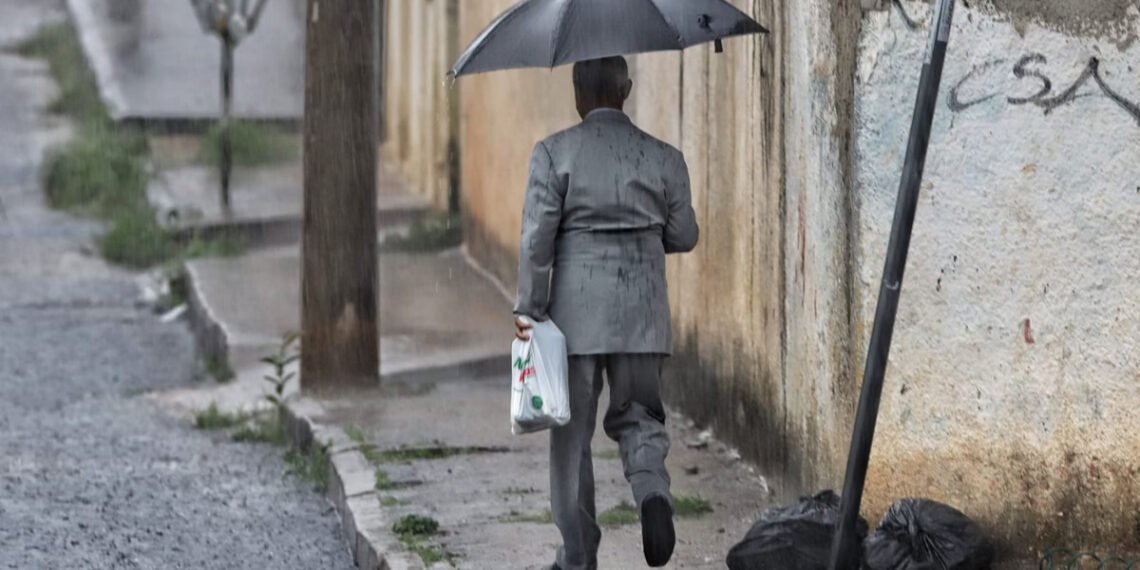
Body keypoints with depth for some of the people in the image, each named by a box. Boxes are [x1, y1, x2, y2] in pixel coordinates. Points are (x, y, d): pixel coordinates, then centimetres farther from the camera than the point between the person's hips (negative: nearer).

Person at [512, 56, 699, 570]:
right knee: (636, 416, 16)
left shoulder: (554, 153, -5)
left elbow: (537, 237, -9)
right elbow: (684, 236, 10)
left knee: (572, 432, 7)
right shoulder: (664, 158, 3)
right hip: (642, 314, 2)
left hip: (575, 311, -2)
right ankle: (651, 489, -15)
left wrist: (528, 309, -4)